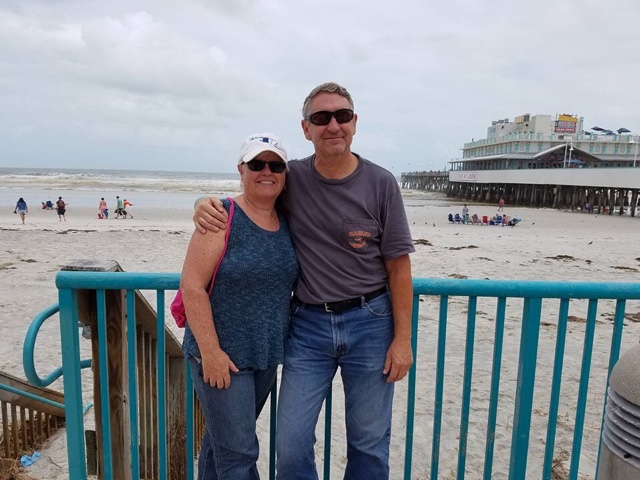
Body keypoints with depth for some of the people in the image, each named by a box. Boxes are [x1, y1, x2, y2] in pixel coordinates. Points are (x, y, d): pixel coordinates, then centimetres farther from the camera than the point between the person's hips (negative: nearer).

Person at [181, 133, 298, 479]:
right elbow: (192, 286, -17)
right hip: (221, 357, -6)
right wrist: (210, 351, -19)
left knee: (221, 438, 22)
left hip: (266, 356, 6)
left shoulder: (287, 222, 5)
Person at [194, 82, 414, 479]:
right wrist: (208, 204, -12)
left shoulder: (381, 183, -6)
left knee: (370, 444, 14)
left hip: (370, 322, -1)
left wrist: (403, 338, -6)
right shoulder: (291, 178, -2)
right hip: (308, 325, 1)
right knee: (291, 443, 6)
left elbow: (398, 267, -4)